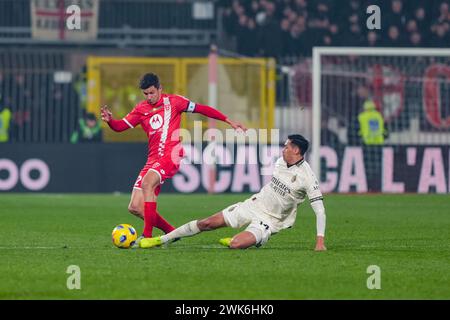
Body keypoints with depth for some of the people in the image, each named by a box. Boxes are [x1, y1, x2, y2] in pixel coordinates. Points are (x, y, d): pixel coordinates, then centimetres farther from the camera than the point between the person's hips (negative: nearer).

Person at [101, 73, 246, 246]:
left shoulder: (173, 101, 5)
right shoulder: (141, 109, 14)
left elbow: (200, 109, 8)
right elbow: (121, 126, 7)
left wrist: (229, 121, 7)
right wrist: (109, 120, -16)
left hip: (171, 156, -6)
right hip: (153, 159, 6)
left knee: (147, 183, -33)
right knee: (135, 207, -3)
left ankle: (147, 235, -30)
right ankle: (171, 232, 11)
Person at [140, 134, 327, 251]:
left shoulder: (306, 176, -21)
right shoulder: (281, 162, 1)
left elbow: (319, 209, -21)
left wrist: (320, 240, -26)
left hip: (269, 220, -6)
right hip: (253, 205, 6)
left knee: (235, 245, -30)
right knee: (207, 223, 1)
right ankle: (162, 239, 13)